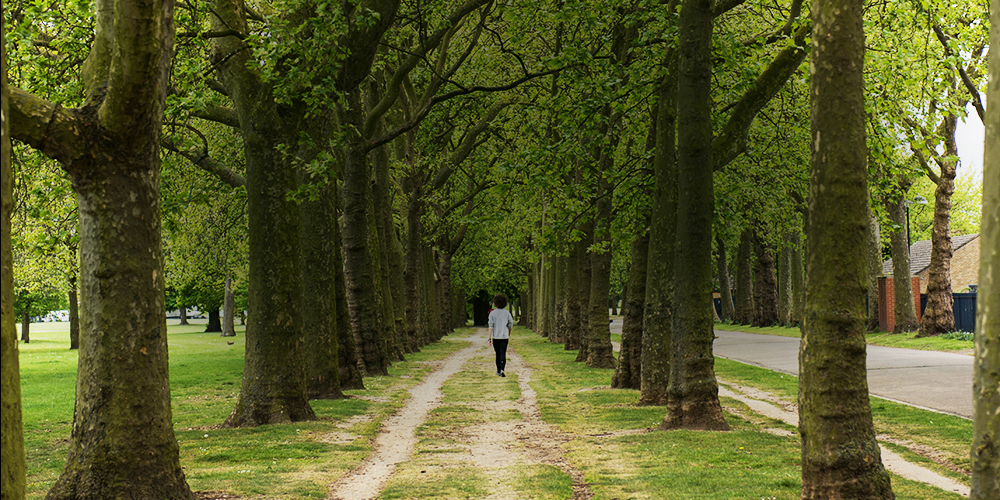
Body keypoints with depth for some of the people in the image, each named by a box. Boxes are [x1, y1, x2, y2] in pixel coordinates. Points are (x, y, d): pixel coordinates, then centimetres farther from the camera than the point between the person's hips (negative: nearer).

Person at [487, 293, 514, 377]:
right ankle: (502, 369, -23)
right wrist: (509, 335, 21)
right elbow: (511, 325, 5)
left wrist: (490, 338, -10)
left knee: (498, 354, 14)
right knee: (503, 354, -3)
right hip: (504, 336, 0)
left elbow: (491, 326, -10)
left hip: (495, 337, 0)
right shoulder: (507, 313, -1)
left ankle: (498, 371, 22)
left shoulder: (492, 313, -6)